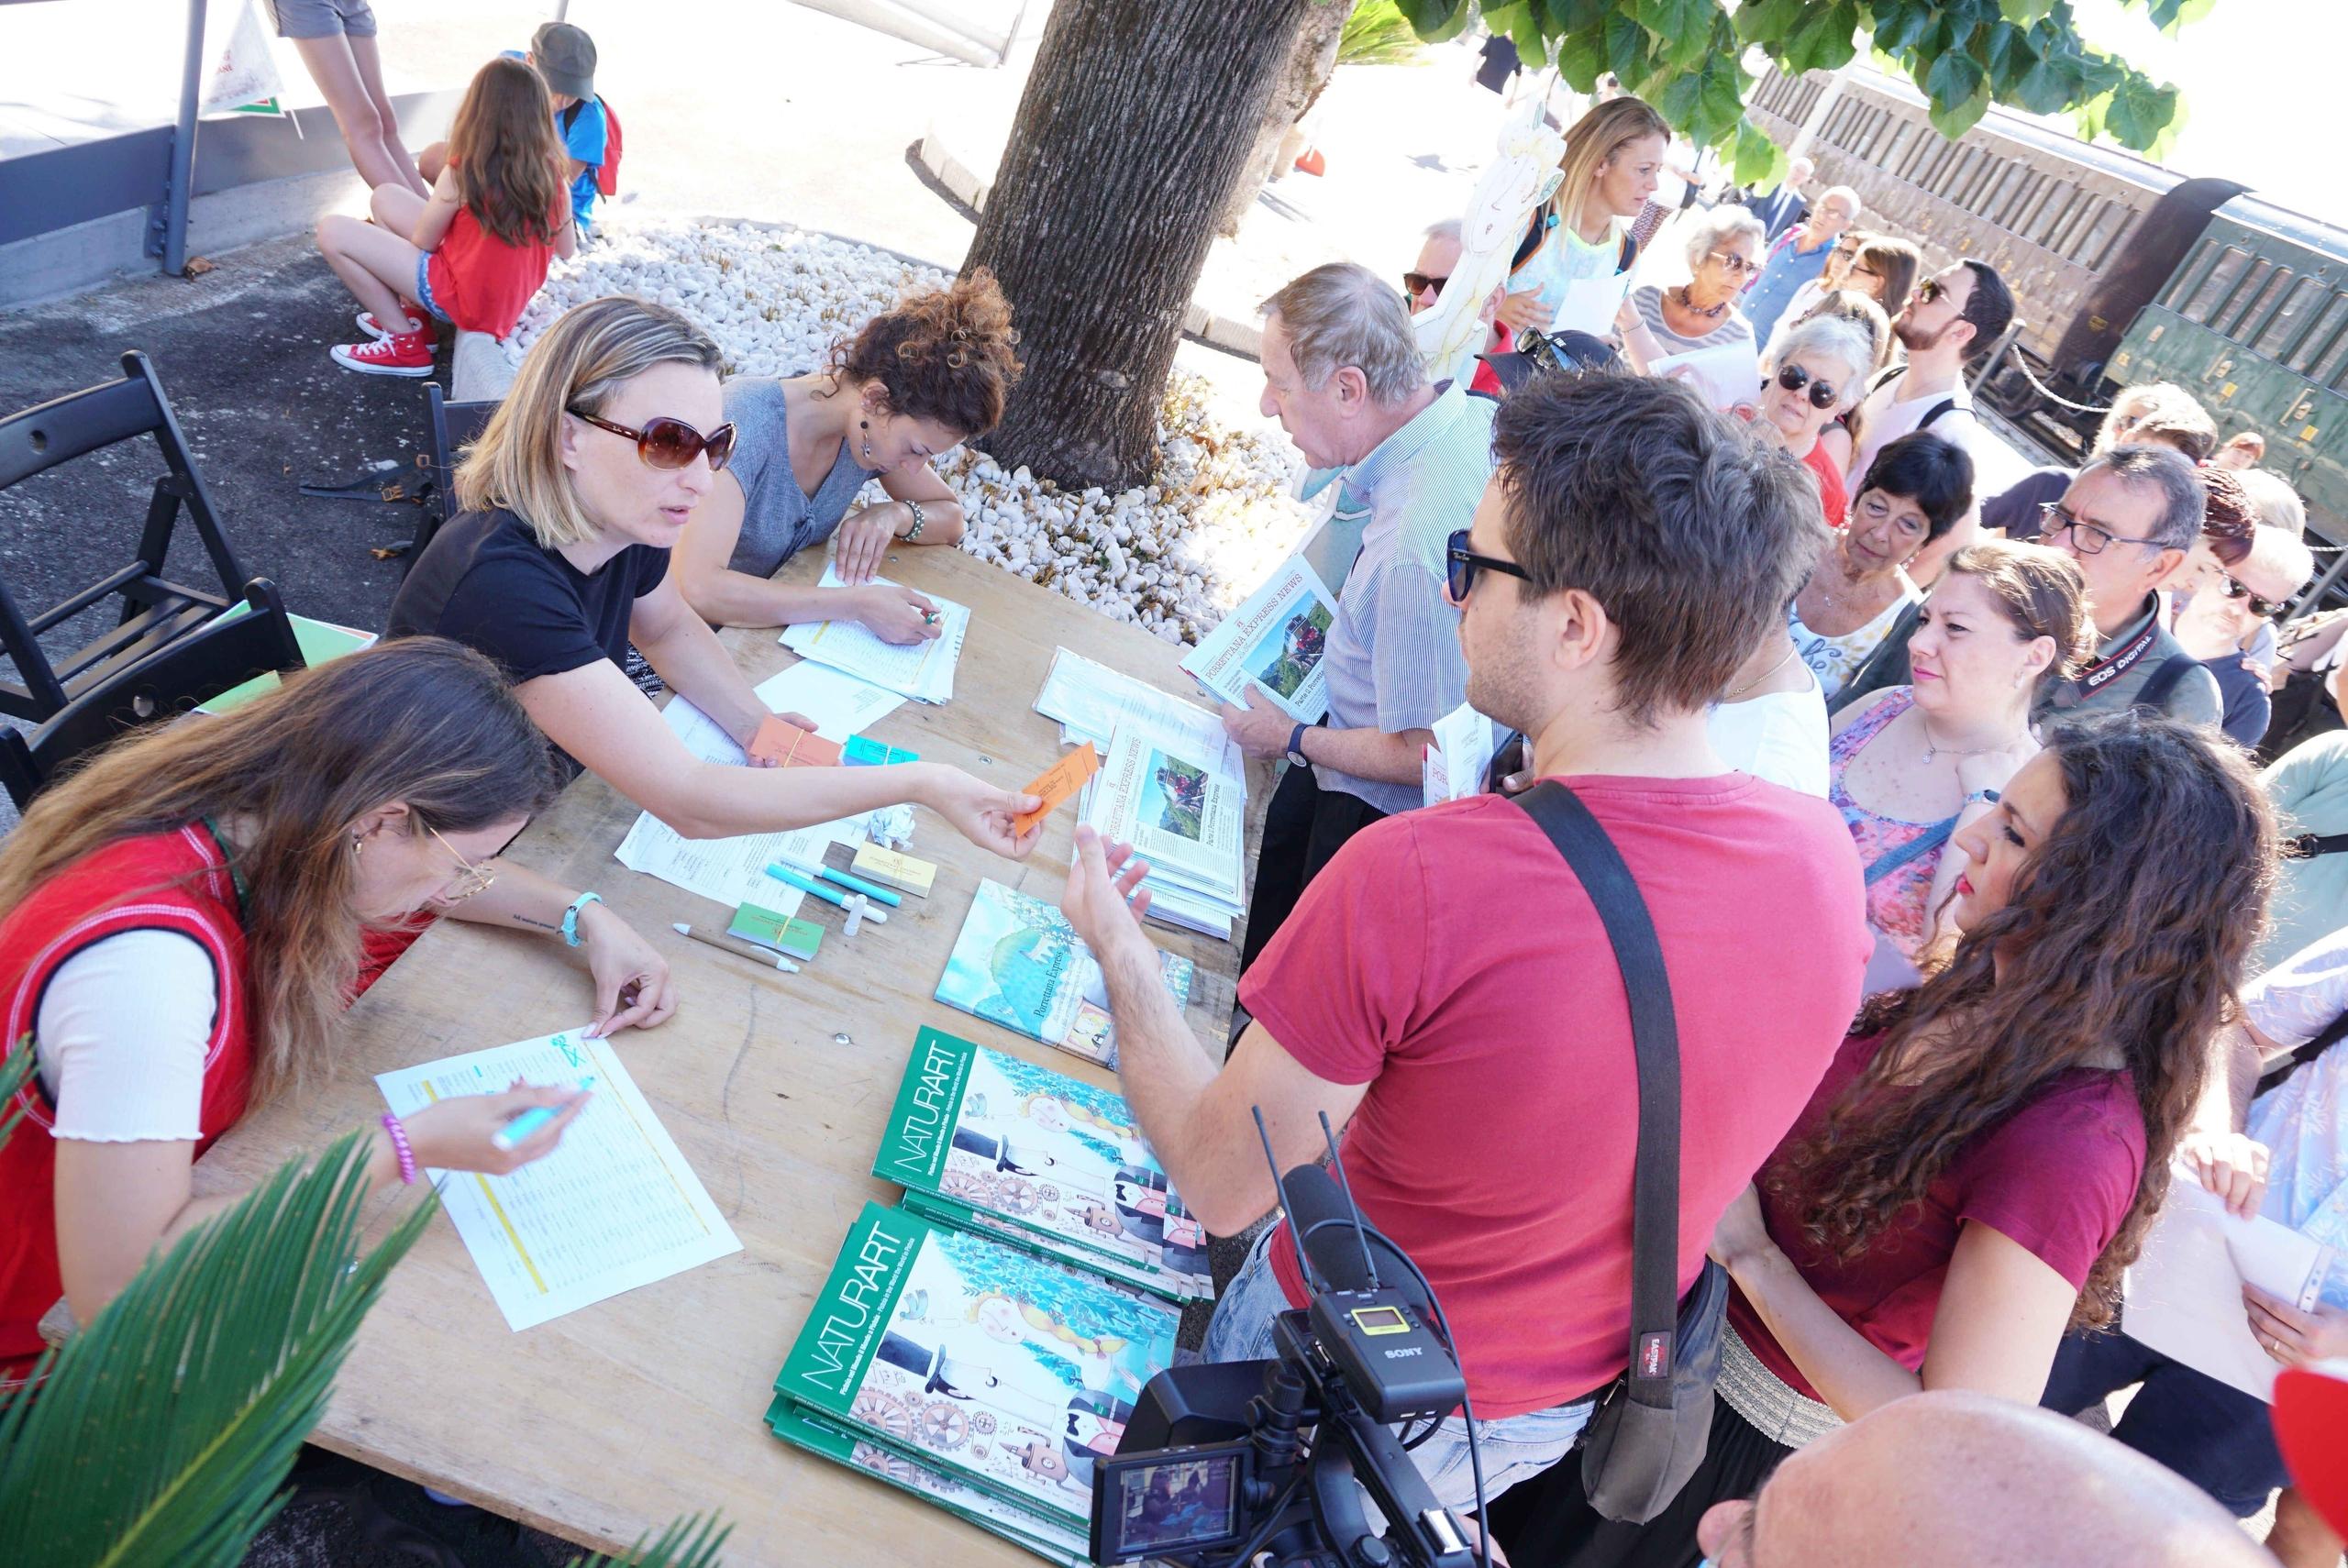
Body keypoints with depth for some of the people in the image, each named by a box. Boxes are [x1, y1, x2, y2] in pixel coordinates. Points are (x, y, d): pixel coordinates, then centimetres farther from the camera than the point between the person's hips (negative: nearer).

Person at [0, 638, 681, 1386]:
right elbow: (116, 1290, -35)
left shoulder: (251, 807, -14)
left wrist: (586, 916, -5)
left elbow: (431, 872, 7)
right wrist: (408, 1149, -33)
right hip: (62, 1331, -7)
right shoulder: (146, 957, -38)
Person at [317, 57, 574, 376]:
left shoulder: (463, 174, -23)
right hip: (512, 297, 7)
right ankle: (406, 315, 18)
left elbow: (421, 243, -8)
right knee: (385, 197, 19)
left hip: (464, 301, -7)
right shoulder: (550, 171, -9)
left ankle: (406, 344, 3)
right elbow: (569, 253, 2)